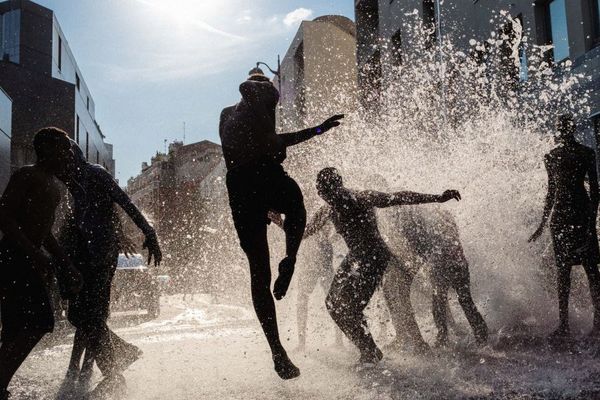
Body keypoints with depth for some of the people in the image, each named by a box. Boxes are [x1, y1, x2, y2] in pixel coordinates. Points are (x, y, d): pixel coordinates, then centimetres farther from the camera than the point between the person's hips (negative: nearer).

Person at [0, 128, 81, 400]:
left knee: (40, 324, 6)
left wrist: (67, 267, 22)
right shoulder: (26, 176, -7)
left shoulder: (54, 188, 21)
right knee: (27, 327, -15)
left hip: (31, 262, 9)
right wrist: (35, 254, -24)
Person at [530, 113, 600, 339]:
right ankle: (563, 323, 8)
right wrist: (543, 223, 16)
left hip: (582, 212, -4)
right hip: (559, 215, 4)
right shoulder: (551, 157, 12)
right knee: (562, 268, 4)